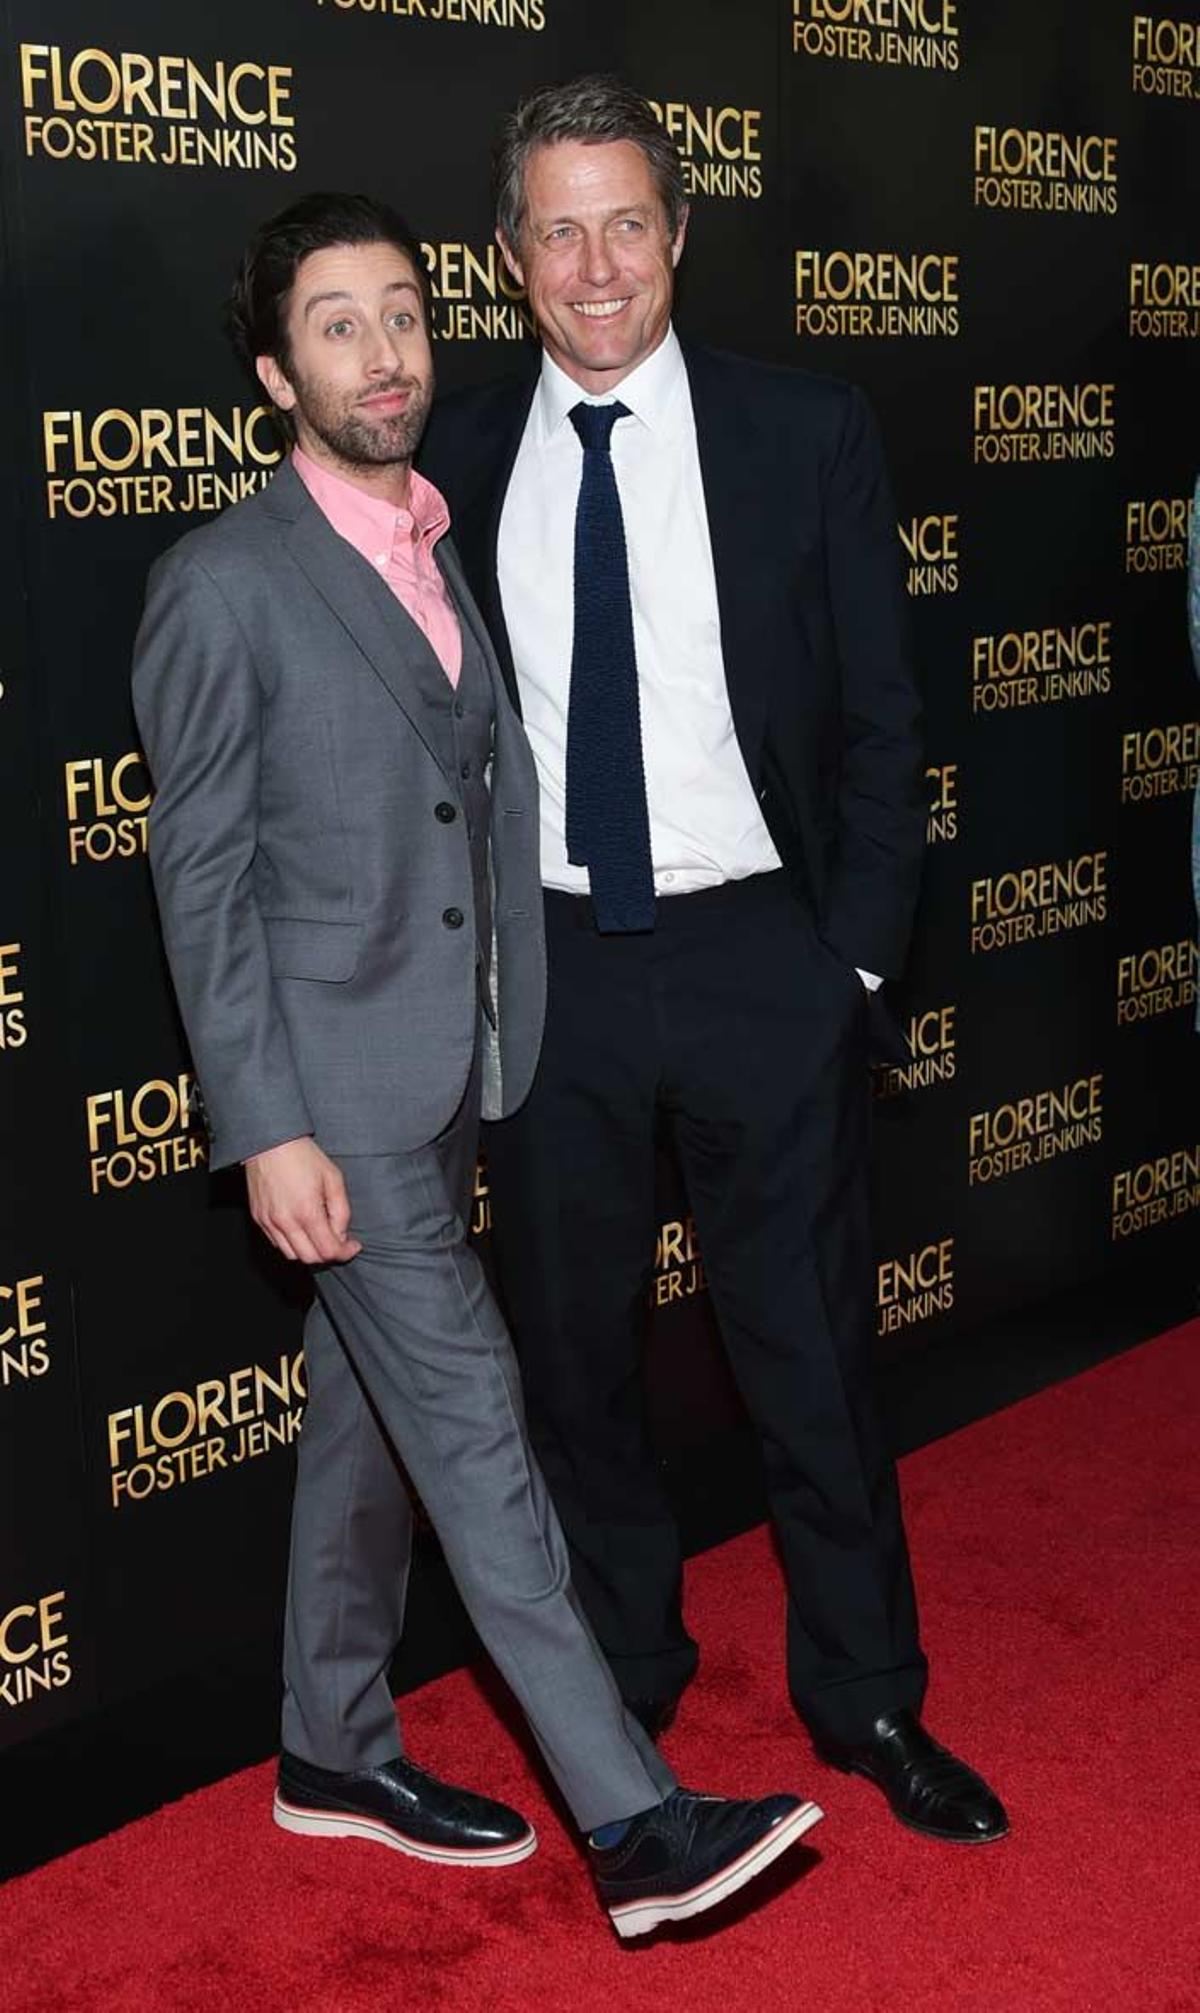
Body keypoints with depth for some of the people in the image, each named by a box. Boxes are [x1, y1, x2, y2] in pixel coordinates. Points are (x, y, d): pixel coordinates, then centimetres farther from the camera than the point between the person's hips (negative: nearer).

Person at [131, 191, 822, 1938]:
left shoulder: (453, 561, 11)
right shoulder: (224, 584, -10)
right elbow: (202, 879, -11)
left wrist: (516, 1048, 9)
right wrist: (266, 1129, -16)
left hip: (450, 1076, 7)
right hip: (337, 1087, -7)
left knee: (371, 1416, 16)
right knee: (473, 1427, -6)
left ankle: (336, 1752, 30)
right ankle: (634, 1821, -2)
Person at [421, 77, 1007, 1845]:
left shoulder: (809, 435, -2)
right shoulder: (459, 463, 3)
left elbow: (880, 722, 0)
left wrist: (852, 957, -6)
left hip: (761, 955, -2)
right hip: (544, 966, 2)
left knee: (812, 1348, 8)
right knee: (574, 1352, 14)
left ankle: (865, 1700, 27)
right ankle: (624, 1678, 34)